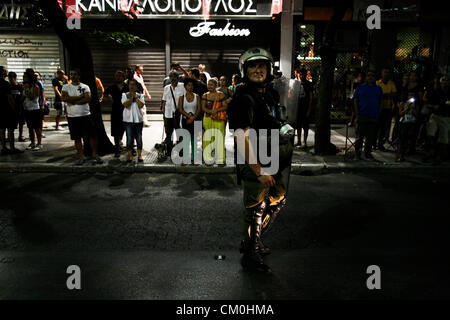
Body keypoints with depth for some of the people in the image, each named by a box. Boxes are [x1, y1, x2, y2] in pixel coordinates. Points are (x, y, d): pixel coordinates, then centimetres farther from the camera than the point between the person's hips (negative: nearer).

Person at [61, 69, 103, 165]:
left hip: (86, 115, -1)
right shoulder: (66, 87, 6)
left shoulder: (85, 87, 4)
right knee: (77, 138, 6)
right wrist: (79, 97, -13)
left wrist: (73, 102, -14)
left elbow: (88, 99, -13)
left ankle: (95, 155, 13)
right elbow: (64, 98, -12)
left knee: (92, 135, -1)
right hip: (72, 117, 1)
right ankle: (81, 157, 16)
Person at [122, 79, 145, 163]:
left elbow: (141, 105, -9)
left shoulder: (140, 95, 7)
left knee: (139, 138, 4)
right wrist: (131, 97, -12)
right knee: (129, 138, 0)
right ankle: (130, 156, 7)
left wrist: (136, 96, -9)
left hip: (138, 119, 1)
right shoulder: (125, 95, 5)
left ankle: (139, 155, 13)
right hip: (128, 119, -1)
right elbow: (126, 105, -11)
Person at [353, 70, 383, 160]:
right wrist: (357, 115, -4)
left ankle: (368, 152, 16)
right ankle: (357, 153, 8)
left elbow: (380, 101, 16)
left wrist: (378, 113, 5)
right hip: (362, 117, -2)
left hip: (374, 117, 3)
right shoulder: (360, 88, 5)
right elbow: (355, 101, 4)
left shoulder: (378, 88, 12)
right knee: (360, 136, -2)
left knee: (371, 137, 5)